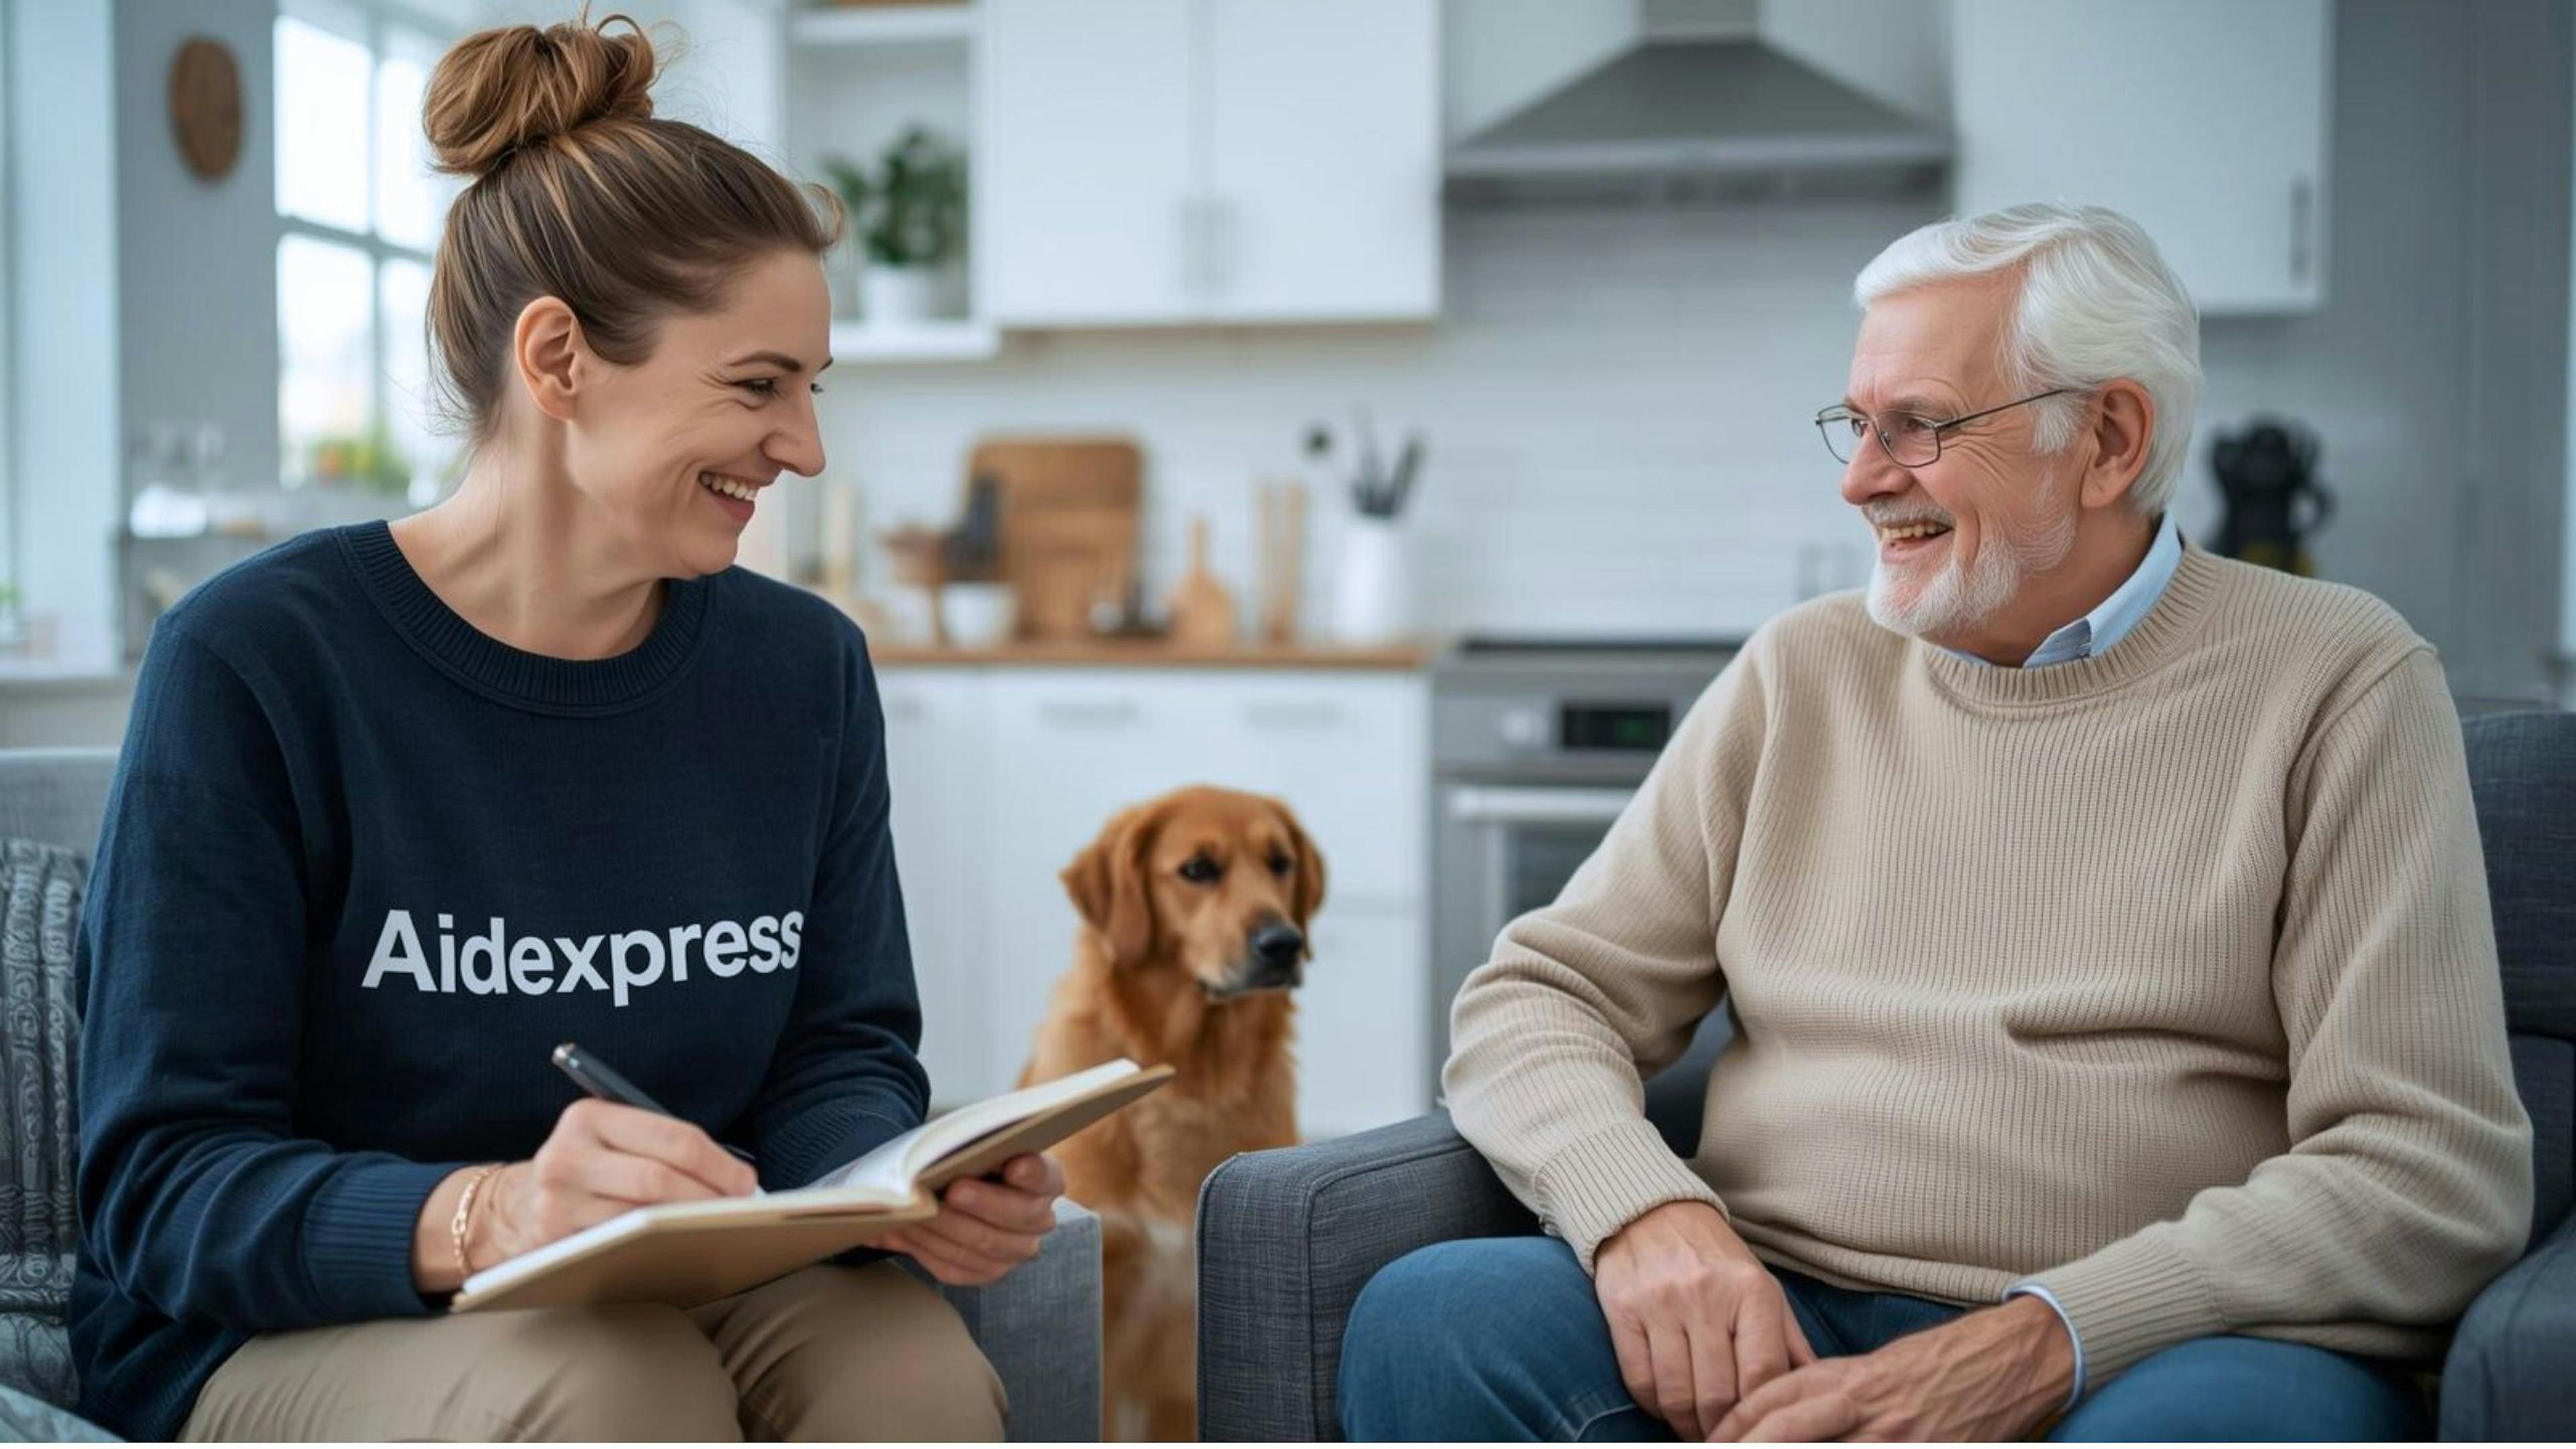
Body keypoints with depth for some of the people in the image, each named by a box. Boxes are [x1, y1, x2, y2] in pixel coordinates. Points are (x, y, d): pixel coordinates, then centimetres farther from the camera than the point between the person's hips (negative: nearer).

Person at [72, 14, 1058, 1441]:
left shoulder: (802, 666, 5)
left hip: (687, 1308, 4)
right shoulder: (253, 663, -11)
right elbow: (162, 1182, -14)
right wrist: (488, 1216, -34)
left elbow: (840, 1056, 7)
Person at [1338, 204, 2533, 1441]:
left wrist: (2038, 1346, -19)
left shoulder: (2335, 685, 3)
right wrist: (1643, 1211, -12)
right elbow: (1540, 995, 12)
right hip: (1778, 1328, 4)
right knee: (1428, 1322, -25)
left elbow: (2433, 1170, -6)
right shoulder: (1803, 673, 15)